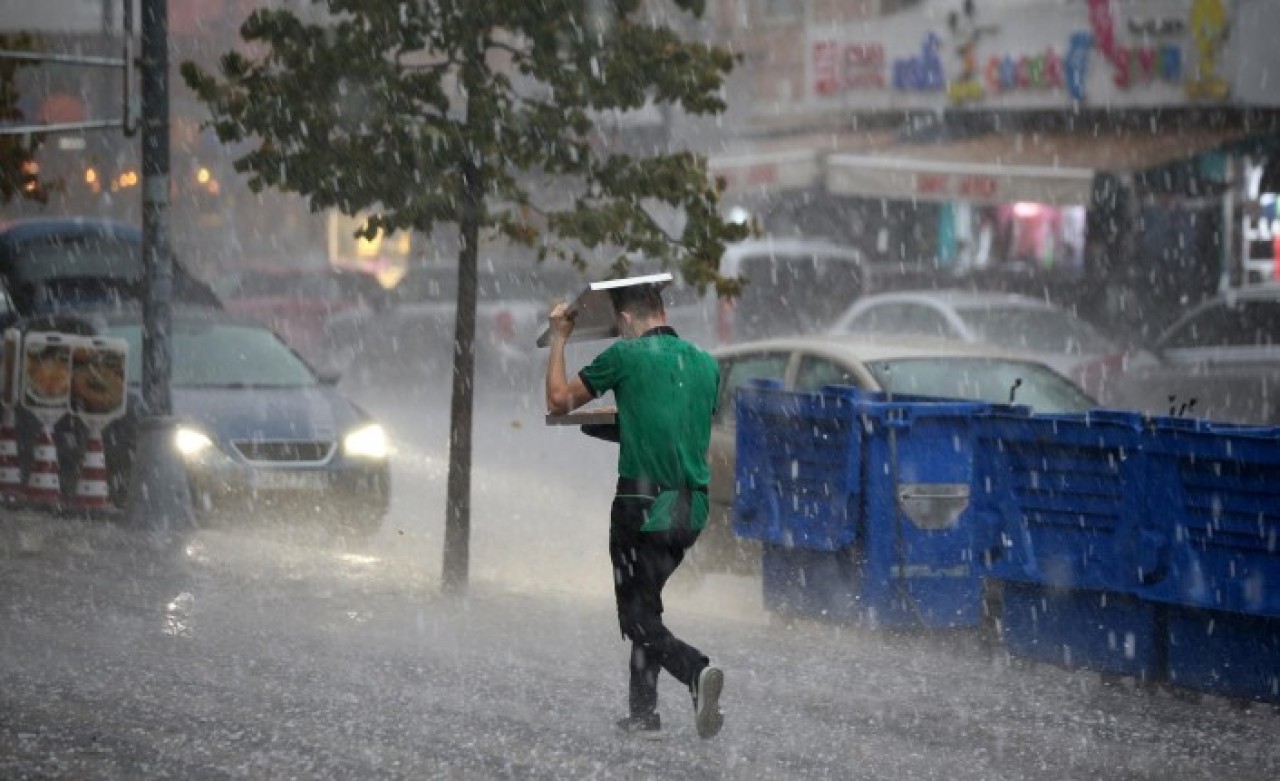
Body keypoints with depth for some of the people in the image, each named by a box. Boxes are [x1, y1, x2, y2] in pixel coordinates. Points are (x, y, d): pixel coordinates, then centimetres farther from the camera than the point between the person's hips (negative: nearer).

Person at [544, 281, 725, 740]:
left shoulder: (626, 355, -7)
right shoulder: (705, 363, 9)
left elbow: (559, 402, 4)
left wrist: (559, 339, 17)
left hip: (643, 506, -6)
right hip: (692, 509, 6)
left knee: (640, 619, -1)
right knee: (647, 606, 20)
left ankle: (696, 670, -27)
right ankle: (643, 713, 21)